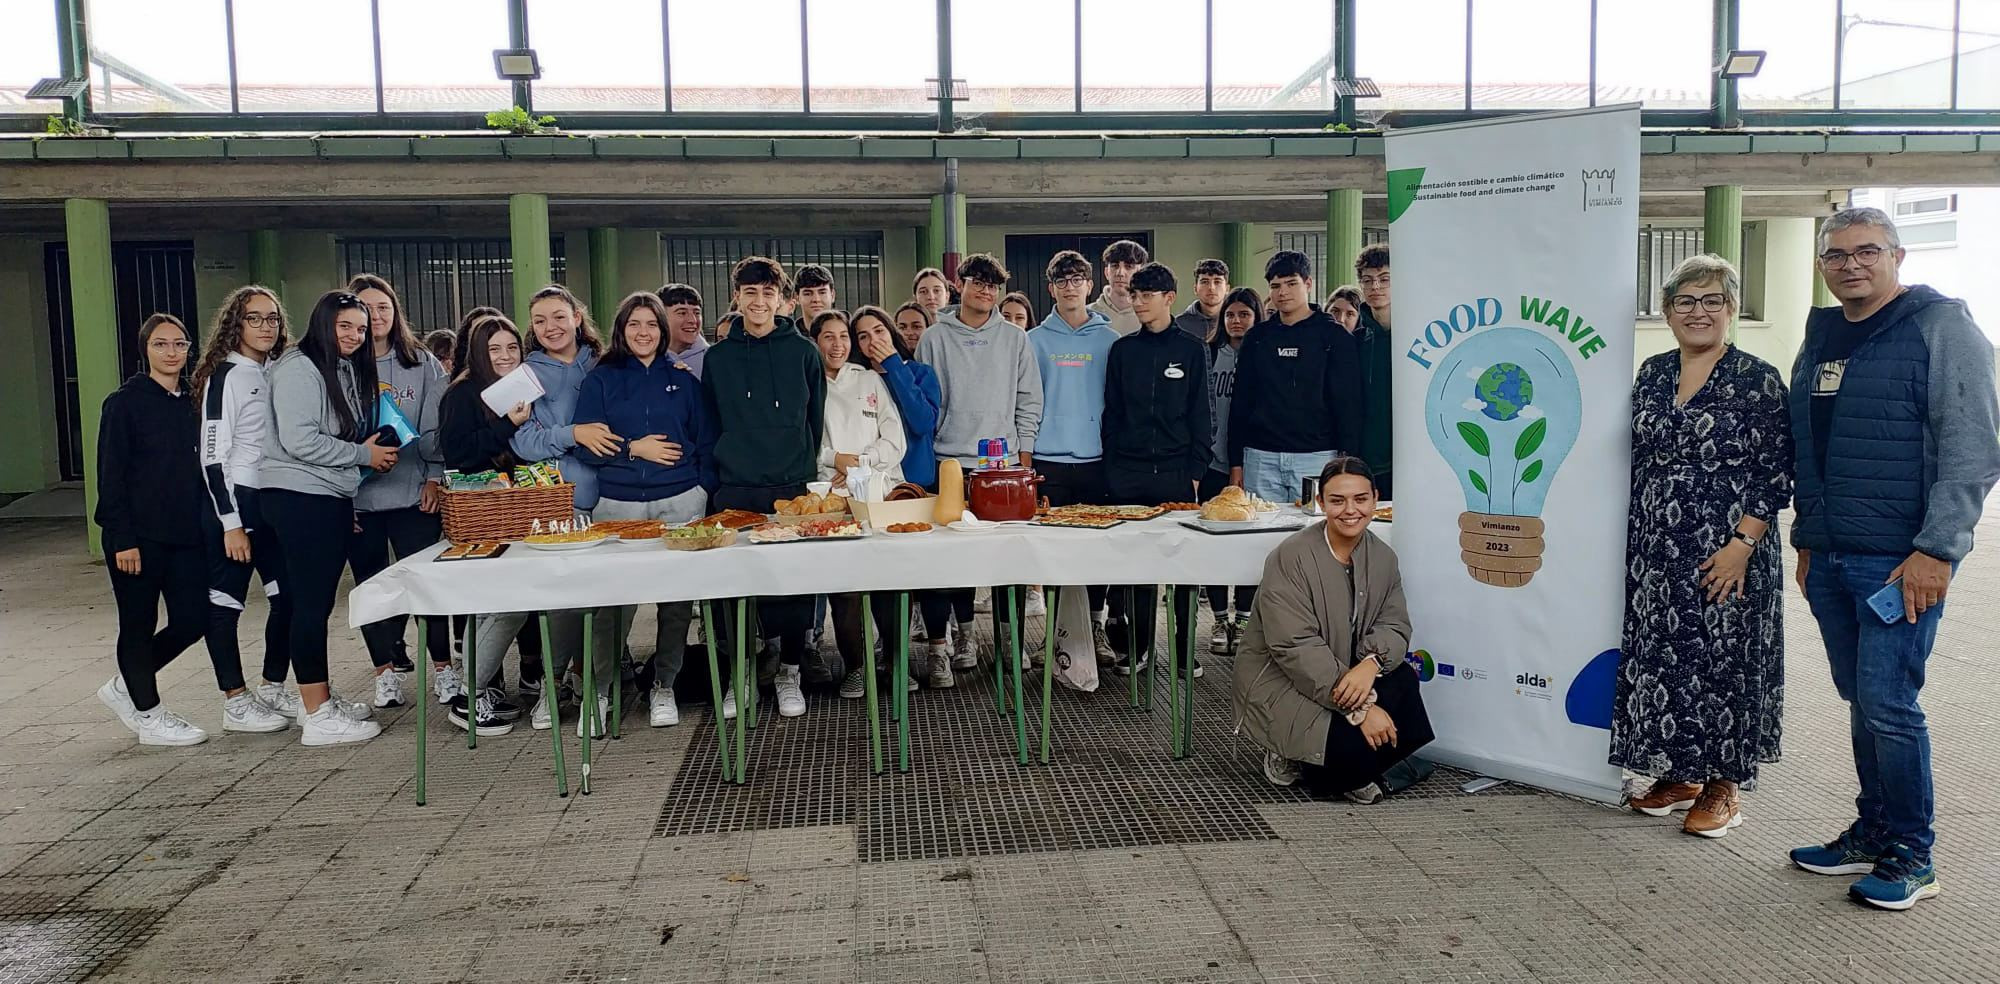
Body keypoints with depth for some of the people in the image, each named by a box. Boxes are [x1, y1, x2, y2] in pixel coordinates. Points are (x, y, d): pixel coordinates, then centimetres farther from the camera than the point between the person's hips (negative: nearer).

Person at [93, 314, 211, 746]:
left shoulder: (194, 402, 10)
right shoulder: (124, 403, -5)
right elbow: (110, 475, -8)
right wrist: (122, 539, -14)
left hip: (186, 535, 6)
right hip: (138, 537, -5)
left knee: (192, 620, 4)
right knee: (139, 625, 5)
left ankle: (125, 686, 27)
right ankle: (148, 715, 18)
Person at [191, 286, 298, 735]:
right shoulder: (227, 375, -10)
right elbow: (213, 455, -14)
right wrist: (231, 523, -18)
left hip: (272, 502, 8)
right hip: (234, 501, -8)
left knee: (289, 594, 10)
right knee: (225, 603, 1)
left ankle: (272, 686, 24)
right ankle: (236, 703, 9)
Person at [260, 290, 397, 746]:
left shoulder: (349, 370, 17)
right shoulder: (299, 369, -12)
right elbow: (299, 440, -21)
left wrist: (373, 449, 10)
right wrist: (364, 455, -14)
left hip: (334, 498, 9)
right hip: (299, 497, -9)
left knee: (320, 602, 15)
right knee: (310, 603, -7)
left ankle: (321, 698, 25)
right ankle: (318, 717, -3)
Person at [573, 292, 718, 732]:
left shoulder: (683, 379, 11)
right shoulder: (601, 379, 8)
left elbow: (707, 442, 11)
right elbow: (585, 444, 2)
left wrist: (705, 490, 0)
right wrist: (634, 449, -9)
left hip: (679, 502, 1)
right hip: (618, 504, -1)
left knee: (677, 598, 3)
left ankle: (664, 687, 17)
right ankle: (599, 689, 9)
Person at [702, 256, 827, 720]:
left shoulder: (803, 351, 5)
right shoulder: (718, 357, 8)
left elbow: (816, 420, 8)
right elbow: (710, 425, 12)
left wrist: (805, 467, 4)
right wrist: (719, 475, 5)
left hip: (792, 485, -1)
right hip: (735, 489, 1)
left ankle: (790, 672, 15)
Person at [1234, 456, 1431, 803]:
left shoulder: (1383, 557, 1)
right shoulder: (1291, 557, -20)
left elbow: (1394, 626, -3)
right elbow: (1297, 648, -26)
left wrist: (1371, 663, -28)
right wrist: (1359, 709, -30)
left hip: (1344, 674, 7)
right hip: (1279, 684, -7)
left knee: (1404, 680, -21)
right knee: (1356, 743, -28)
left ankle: (1351, 772, 1)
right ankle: (1292, 759, 5)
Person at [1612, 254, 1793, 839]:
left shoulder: (1758, 381, -7)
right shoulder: (1653, 374, 9)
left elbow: (1776, 473, -9)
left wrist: (1742, 543, -17)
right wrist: (1635, 541, 11)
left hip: (1726, 556, -5)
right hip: (1654, 554, 5)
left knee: (1722, 661, 2)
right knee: (1659, 657, 10)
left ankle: (1722, 786, 17)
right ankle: (1676, 775, 25)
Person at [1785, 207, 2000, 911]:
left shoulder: (1942, 327, -6)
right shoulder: (1820, 338, 15)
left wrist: (1936, 550, -17)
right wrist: (1806, 540, 19)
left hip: (1902, 561, -6)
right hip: (1829, 560, 7)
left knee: (1888, 704, -6)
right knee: (1861, 701, 13)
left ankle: (1911, 857, 8)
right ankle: (1873, 833, 25)